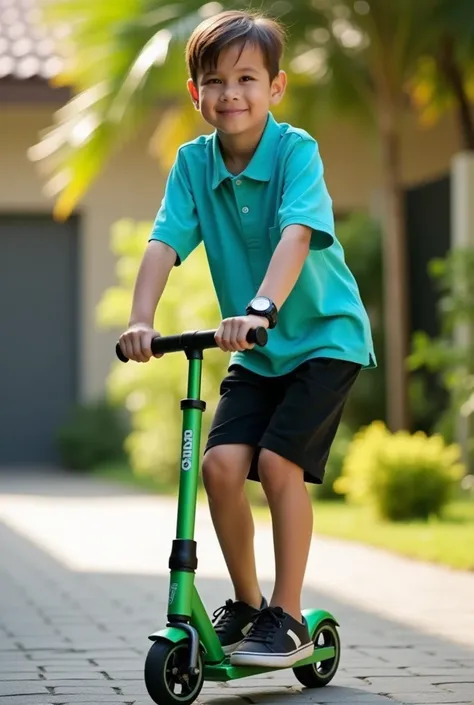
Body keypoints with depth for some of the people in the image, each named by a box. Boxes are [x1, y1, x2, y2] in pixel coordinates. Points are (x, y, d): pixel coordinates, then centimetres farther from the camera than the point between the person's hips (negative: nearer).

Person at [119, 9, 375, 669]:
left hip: (324, 335, -4)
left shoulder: (296, 150, -18)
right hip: (256, 351, 4)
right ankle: (245, 602, 10)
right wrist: (141, 320, -31)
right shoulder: (193, 162, -5)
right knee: (221, 463, -11)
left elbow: (297, 235, -33)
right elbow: (165, 242, -15)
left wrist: (261, 308, -49)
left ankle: (287, 616, -3)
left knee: (279, 462, -17)